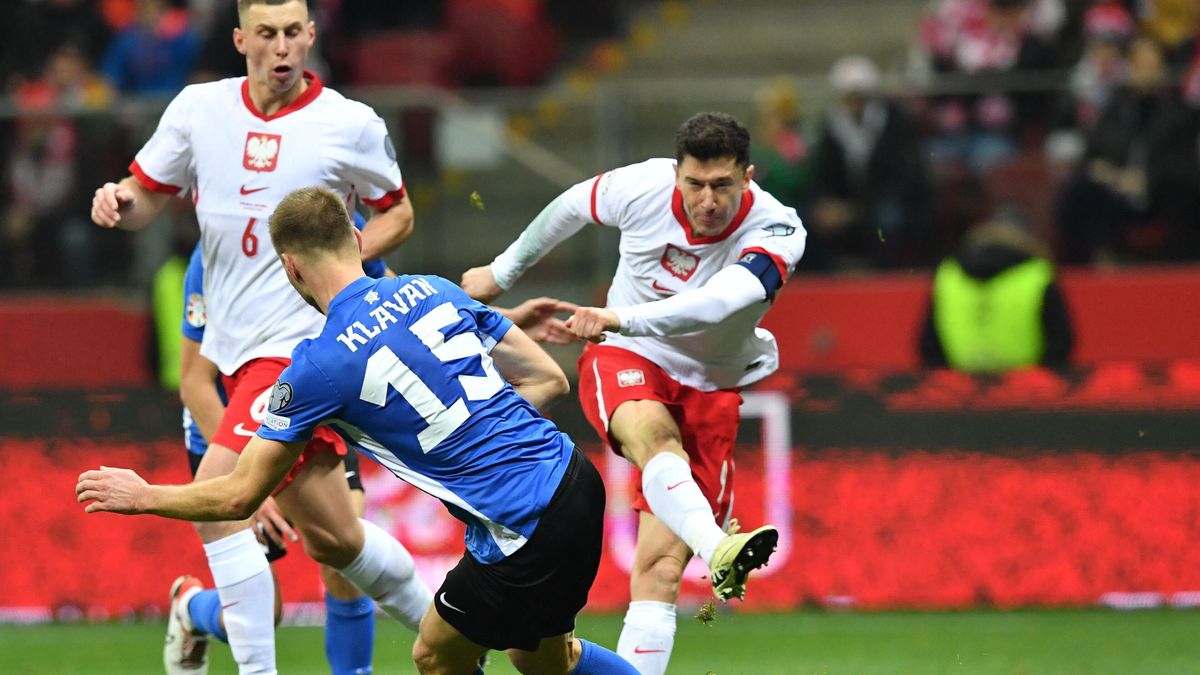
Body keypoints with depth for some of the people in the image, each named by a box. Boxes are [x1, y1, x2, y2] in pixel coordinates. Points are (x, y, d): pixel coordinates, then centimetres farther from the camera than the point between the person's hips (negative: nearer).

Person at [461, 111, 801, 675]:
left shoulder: (776, 232, -20)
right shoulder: (643, 187, -15)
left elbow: (714, 304, -38)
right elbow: (571, 206, 8)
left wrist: (621, 317, -52)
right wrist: (503, 271, 22)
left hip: (710, 388, 1)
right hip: (624, 361, -1)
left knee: (661, 565, -11)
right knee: (654, 433, -39)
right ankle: (718, 550, -65)